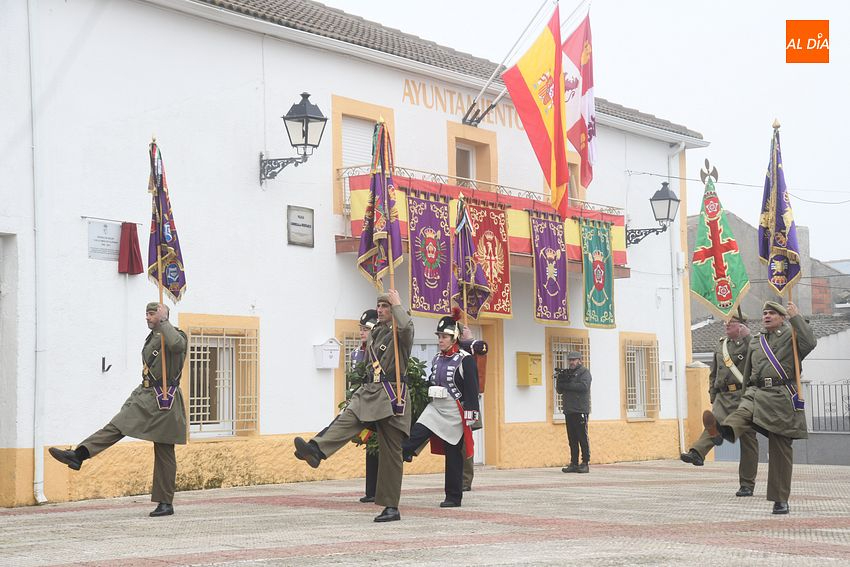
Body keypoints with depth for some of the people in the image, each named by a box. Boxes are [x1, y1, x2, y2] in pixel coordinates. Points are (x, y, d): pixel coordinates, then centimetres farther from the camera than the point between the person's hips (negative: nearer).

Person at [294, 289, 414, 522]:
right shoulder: (375, 333, 17)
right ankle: (315, 450, -44)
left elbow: (406, 326, -32)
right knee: (346, 419, -22)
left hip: (391, 398, -7)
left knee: (390, 453, -2)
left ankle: (391, 507, 0)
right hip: (369, 392, 7)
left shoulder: (401, 333, -6)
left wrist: (397, 304, -18)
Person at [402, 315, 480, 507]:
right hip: (434, 409, 7)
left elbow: (472, 390, -13)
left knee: (453, 455, 0)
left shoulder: (465, 360, -10)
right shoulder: (437, 359, 11)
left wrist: (470, 417, -17)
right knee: (415, 436, -16)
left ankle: (453, 497, 7)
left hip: (454, 412, -7)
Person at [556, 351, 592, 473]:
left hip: (580, 411, -7)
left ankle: (585, 463, -5)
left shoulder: (584, 372, 0)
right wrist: (560, 379, -6)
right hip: (569, 411, 7)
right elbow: (559, 389, 15)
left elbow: (583, 386, -17)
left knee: (583, 438, -7)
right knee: (572, 439, 6)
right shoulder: (567, 373, 21)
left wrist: (567, 385, -10)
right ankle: (574, 464, 8)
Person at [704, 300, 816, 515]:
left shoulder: (791, 336, 6)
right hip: (756, 393, 3)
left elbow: (810, 343, -16)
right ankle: (721, 431, -66)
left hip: (781, 395, -3)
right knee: (742, 414, -32)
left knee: (780, 450, -1)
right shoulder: (755, 342, 20)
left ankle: (781, 500, 6)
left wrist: (796, 317, -14)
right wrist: (746, 394, 30)